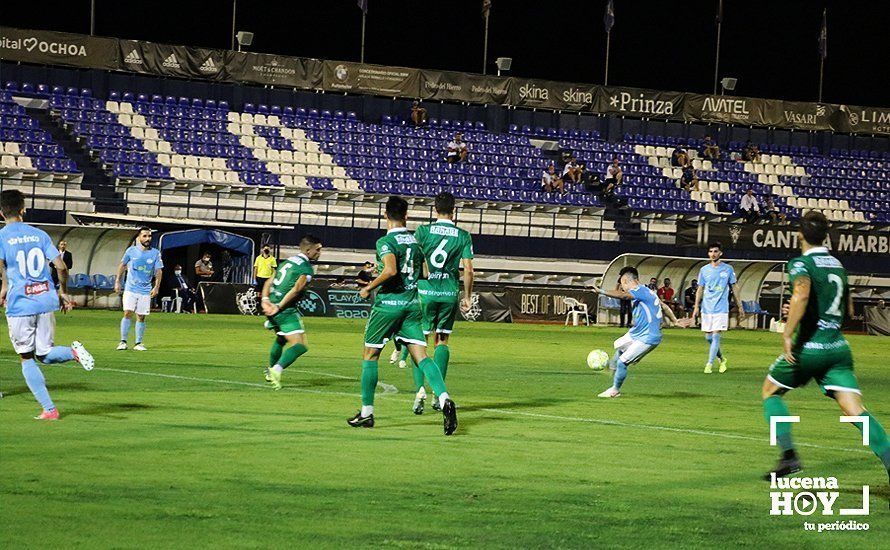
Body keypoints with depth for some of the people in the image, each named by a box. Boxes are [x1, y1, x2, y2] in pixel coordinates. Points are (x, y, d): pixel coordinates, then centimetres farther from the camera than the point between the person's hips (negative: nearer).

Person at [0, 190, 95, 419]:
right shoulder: (39, 235, 8)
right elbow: (61, 266, 3)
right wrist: (63, 292, 17)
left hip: (20, 304, -3)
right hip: (46, 301, 3)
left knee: (27, 359, 8)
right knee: (44, 354, 14)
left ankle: (49, 409, 3)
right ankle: (73, 351, -17)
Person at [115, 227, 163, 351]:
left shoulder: (155, 253, 0)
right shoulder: (131, 251, 1)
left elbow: (159, 271, 1)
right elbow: (122, 265, 14)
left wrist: (156, 287, -10)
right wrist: (118, 282, 11)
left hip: (145, 291, 1)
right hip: (130, 289, -1)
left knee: (141, 317, 2)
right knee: (128, 313, -11)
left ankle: (138, 343, 12)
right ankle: (123, 342, -4)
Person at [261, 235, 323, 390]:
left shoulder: (288, 261, 19)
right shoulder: (306, 268, -7)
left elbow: (268, 282, 16)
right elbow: (296, 290, -19)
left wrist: (265, 300, 4)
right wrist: (279, 307, -18)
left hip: (271, 306, 9)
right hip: (286, 310, -9)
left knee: (281, 339, 32)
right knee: (300, 345, -13)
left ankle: (270, 371, 43)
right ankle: (277, 369, -32)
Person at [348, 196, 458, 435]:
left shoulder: (385, 242, -10)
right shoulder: (415, 241, 9)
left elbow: (390, 271, -26)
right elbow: (424, 272, 17)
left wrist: (368, 288, -13)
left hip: (388, 304, -5)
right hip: (412, 305, 5)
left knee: (369, 356, 10)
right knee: (421, 356, -3)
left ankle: (366, 413, 15)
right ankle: (444, 399, -26)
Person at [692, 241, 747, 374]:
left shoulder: (728, 269, 3)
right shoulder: (704, 270, 7)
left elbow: (734, 288, 8)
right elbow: (700, 289, 11)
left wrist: (740, 307, 6)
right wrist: (696, 307, 3)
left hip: (721, 308, -3)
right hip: (706, 308, 3)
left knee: (716, 336, -12)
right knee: (708, 337, 5)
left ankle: (709, 364, -9)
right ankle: (721, 359, 27)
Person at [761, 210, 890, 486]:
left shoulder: (801, 263, -5)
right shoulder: (837, 264, 16)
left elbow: (801, 294, -26)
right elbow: (848, 309, 26)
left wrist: (787, 334, -25)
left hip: (808, 348, -5)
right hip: (839, 347, 5)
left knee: (771, 391, 16)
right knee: (855, 409, -4)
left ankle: (788, 454, 2)